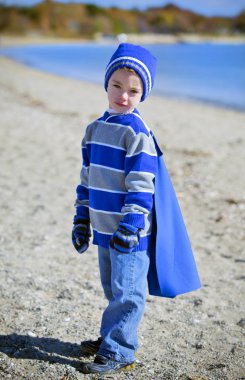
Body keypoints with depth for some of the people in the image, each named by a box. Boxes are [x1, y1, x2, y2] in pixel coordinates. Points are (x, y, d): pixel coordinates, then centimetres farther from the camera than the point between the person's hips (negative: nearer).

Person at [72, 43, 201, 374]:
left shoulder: (137, 133, -15)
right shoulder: (95, 128, 9)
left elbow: (141, 187, -18)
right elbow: (87, 178, 15)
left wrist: (129, 228, -20)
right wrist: (81, 220, 16)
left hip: (130, 234, -8)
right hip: (105, 230, 8)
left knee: (126, 293, 0)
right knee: (112, 290, 20)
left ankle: (118, 353, 8)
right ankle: (111, 338, 35)